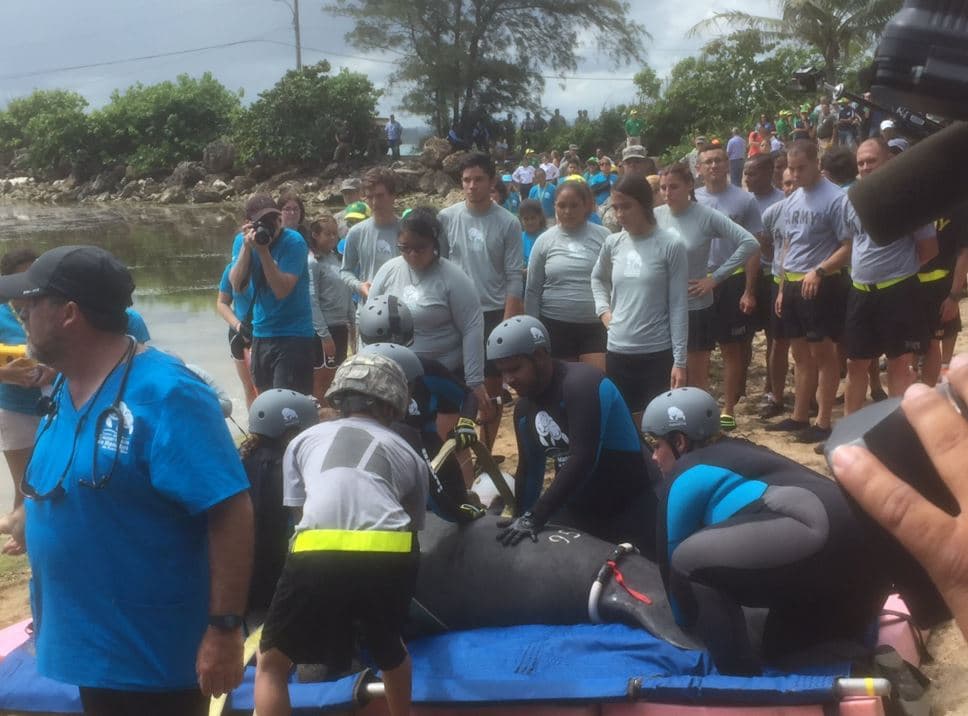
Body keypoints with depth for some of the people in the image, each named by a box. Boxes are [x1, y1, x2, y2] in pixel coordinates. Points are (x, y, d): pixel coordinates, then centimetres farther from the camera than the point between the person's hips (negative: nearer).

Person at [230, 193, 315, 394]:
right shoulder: (242, 240, 2)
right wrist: (246, 246, -18)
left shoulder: (293, 242, -14)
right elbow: (237, 285, -8)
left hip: (293, 335, -6)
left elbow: (282, 290, -22)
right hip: (260, 333, 6)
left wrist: (263, 250, -26)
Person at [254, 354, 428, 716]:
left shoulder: (304, 439, 28)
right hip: (390, 558, 2)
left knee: (271, 664, 18)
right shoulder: (408, 454, 28)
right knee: (390, 649, 33)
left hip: (318, 556, -1)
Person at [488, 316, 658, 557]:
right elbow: (529, 468, 16)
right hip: (577, 508, 7)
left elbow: (583, 460, -30)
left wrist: (535, 518, -30)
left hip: (629, 505, -7)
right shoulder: (524, 408, 5)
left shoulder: (582, 384, -22)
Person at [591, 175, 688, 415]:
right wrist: (604, 310, 8)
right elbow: (598, 278, 26)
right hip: (617, 351, 5)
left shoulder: (670, 246, -8)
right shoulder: (612, 244, 5)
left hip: (658, 353, -4)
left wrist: (679, 360, -9)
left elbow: (678, 307, -7)